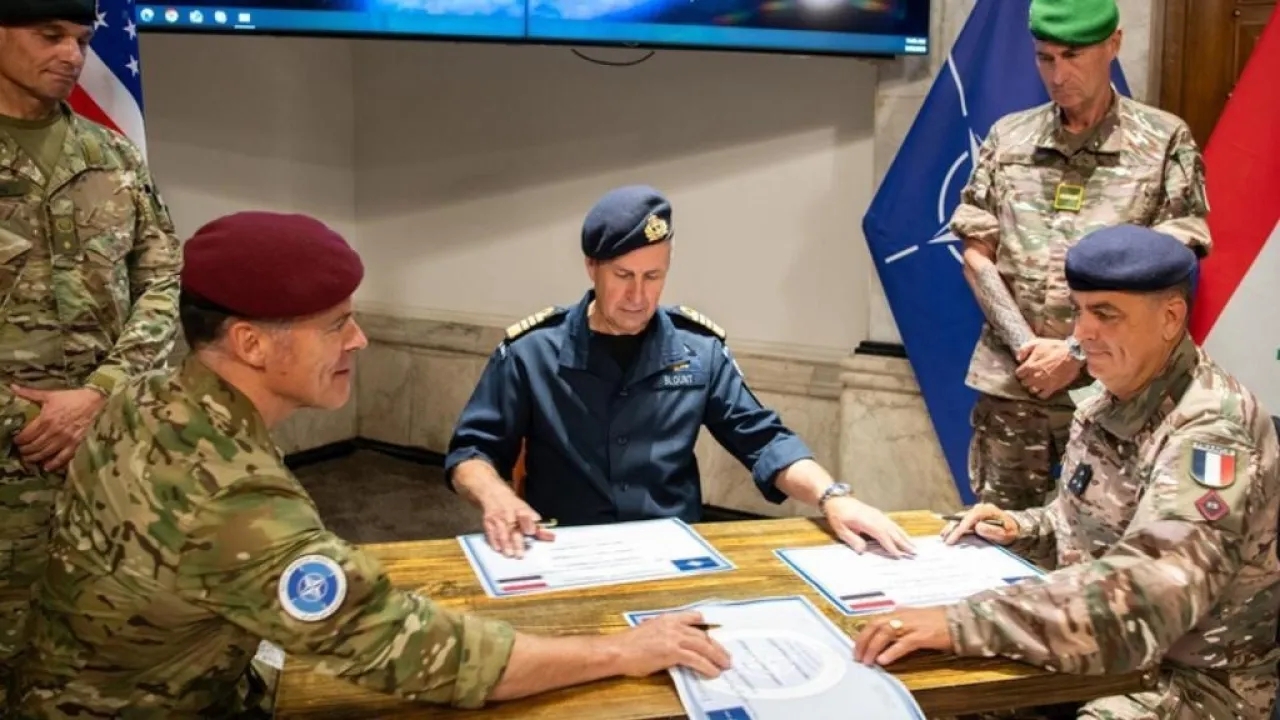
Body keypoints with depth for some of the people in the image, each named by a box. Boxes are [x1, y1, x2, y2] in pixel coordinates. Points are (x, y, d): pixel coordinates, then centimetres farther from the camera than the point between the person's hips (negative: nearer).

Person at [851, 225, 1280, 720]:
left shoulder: (1212, 430, -23)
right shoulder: (1113, 401, 3)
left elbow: (1144, 592, -37)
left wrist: (961, 623, -43)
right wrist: (1023, 527, 1)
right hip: (1112, 652, 8)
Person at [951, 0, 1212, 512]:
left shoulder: (1164, 140, -1)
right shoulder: (1007, 138, 7)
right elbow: (976, 257, 6)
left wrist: (1077, 353, -11)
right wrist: (1025, 345, -8)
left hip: (1111, 387, -2)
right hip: (1010, 383, 3)